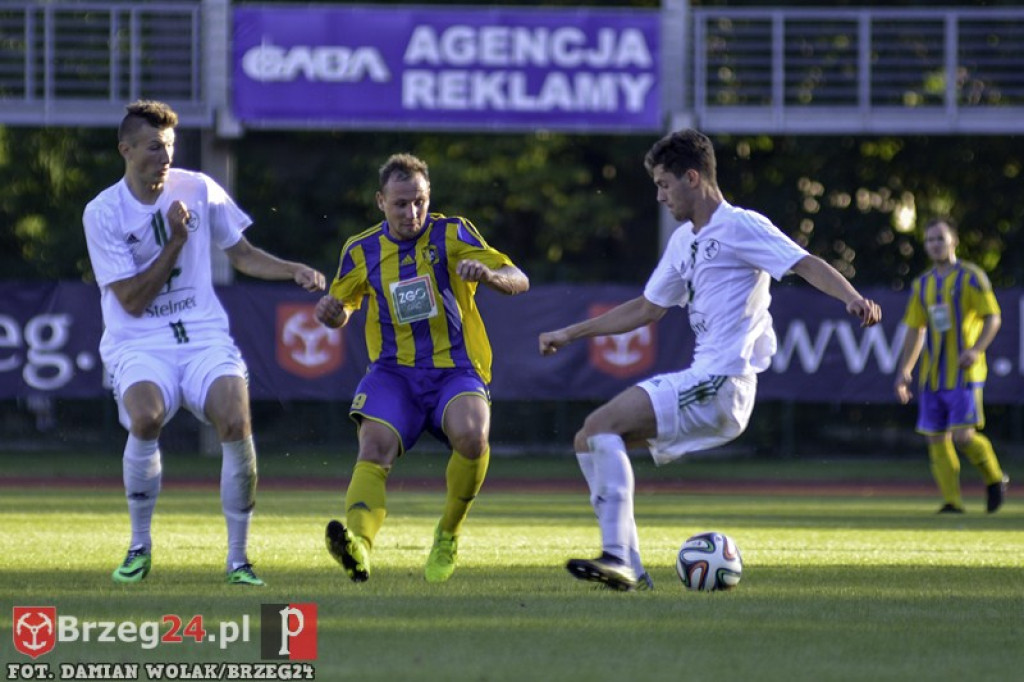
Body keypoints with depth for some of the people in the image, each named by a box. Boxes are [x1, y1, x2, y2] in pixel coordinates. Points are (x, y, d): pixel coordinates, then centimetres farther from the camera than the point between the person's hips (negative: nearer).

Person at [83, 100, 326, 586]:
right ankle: (139, 547, -10)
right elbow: (133, 301, -9)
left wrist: (294, 271, 1)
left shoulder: (198, 190, 4)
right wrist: (176, 241, -14)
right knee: (146, 417, -33)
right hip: (137, 345, -2)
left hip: (203, 336, 2)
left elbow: (242, 254, 17)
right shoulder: (102, 213, -5)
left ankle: (238, 556, -9)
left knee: (235, 421, -25)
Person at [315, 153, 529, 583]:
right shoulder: (362, 251, 8)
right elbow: (341, 309, 25)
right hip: (393, 373, 2)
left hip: (456, 370, -2)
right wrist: (330, 311, 0)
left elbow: (519, 281, -3)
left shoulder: (451, 234, 1)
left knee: (471, 435, -31)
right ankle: (358, 543, -49)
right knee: (375, 447, -27)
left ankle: (448, 535, -7)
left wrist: (488, 274, -26)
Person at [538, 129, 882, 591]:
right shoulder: (683, 241, 22)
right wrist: (570, 334, 35)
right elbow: (646, 309, 33)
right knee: (589, 441, 5)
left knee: (603, 423, -21)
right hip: (698, 381, 9)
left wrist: (852, 298, -35)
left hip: (723, 381, -9)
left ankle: (617, 557, -27)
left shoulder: (740, 226, -6)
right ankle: (629, 569, 0)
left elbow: (807, 265, -17)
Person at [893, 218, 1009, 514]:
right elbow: (915, 330, 19)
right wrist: (904, 371, 12)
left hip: (963, 374, -6)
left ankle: (994, 478, 10)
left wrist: (976, 349, -22)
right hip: (932, 376, 6)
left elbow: (993, 318, -6)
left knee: (963, 437, -14)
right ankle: (952, 501, 3)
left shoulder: (970, 277, -3)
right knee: (936, 439, -1)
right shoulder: (922, 285, 14)